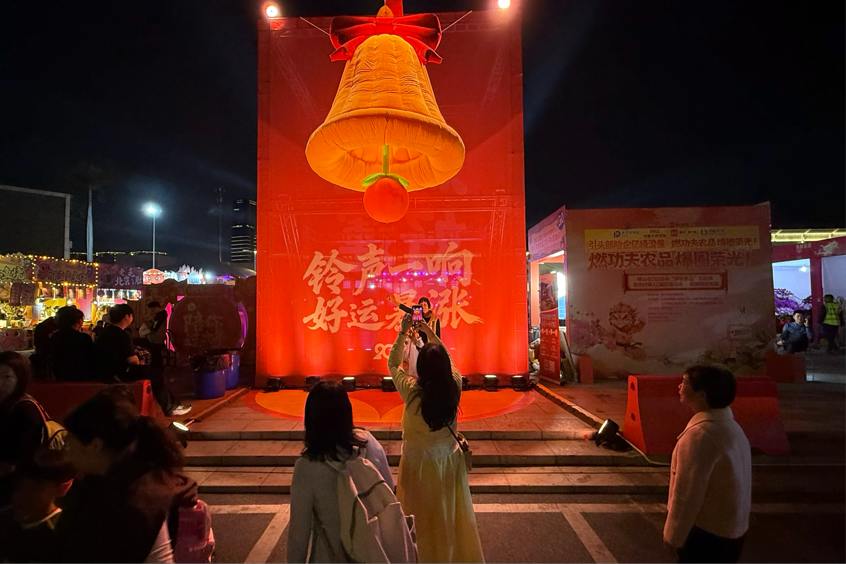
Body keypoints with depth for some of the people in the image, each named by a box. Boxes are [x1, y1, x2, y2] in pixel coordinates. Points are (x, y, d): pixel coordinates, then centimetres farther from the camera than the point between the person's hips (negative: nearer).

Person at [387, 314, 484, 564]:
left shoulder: (411, 391, -26)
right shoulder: (455, 386, -19)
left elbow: (393, 364, -9)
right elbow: (446, 361, 2)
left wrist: (402, 333, -5)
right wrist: (431, 334, 7)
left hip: (420, 463, -3)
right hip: (449, 460, 3)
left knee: (423, 518, 19)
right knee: (451, 514, 24)